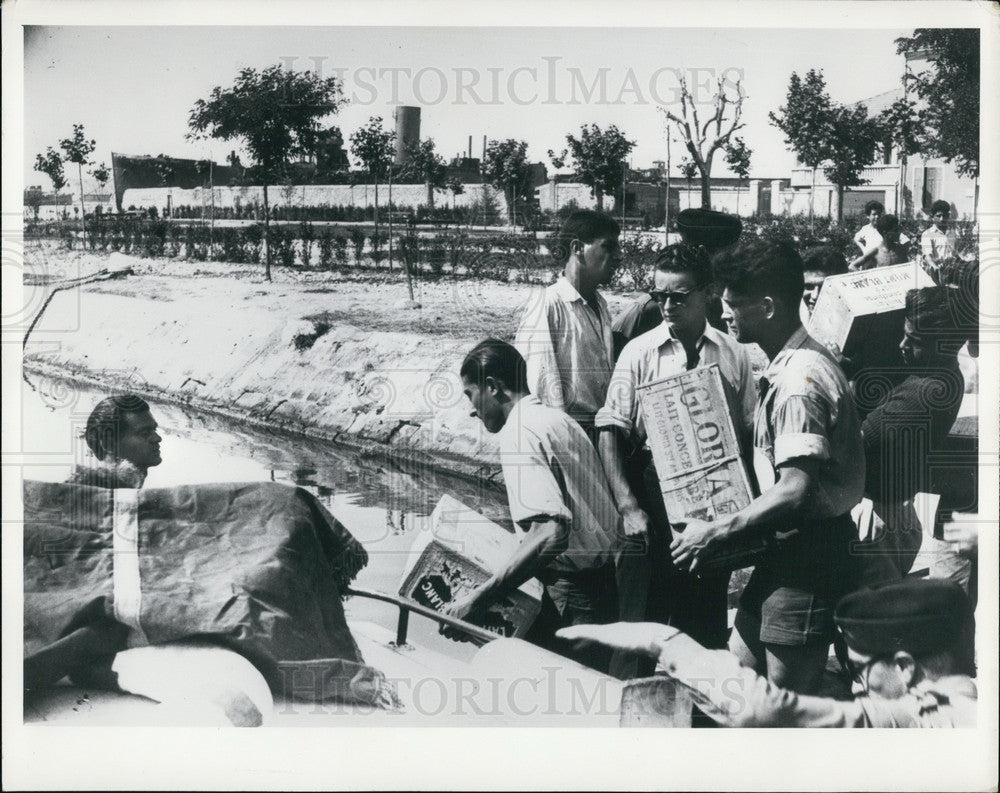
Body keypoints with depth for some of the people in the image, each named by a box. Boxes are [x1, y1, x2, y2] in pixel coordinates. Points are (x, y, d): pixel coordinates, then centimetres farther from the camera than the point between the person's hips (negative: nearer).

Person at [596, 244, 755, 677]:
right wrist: (629, 507, -15)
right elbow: (610, 432, -6)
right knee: (640, 620, -2)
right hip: (653, 491, -2)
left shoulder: (733, 355, 3)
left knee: (706, 623, 12)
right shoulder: (640, 352, -2)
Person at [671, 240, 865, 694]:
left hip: (808, 557, -10)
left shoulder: (799, 380, -22)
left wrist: (714, 534, -19)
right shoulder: (790, 367, 11)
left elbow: (795, 493, -28)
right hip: (787, 550, 10)